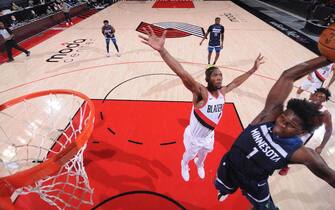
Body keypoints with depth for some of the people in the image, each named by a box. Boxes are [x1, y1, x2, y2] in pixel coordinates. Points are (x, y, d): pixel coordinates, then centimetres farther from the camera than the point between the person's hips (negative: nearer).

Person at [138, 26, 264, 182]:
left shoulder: (222, 92, -12)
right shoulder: (201, 92, -34)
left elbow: (236, 82, 9)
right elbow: (182, 74, -50)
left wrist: (253, 70, 15)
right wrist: (162, 50, -62)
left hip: (209, 135, 6)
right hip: (194, 136, -5)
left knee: (203, 154, 34)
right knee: (189, 155, 25)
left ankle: (199, 164, 69)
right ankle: (184, 166, 61)